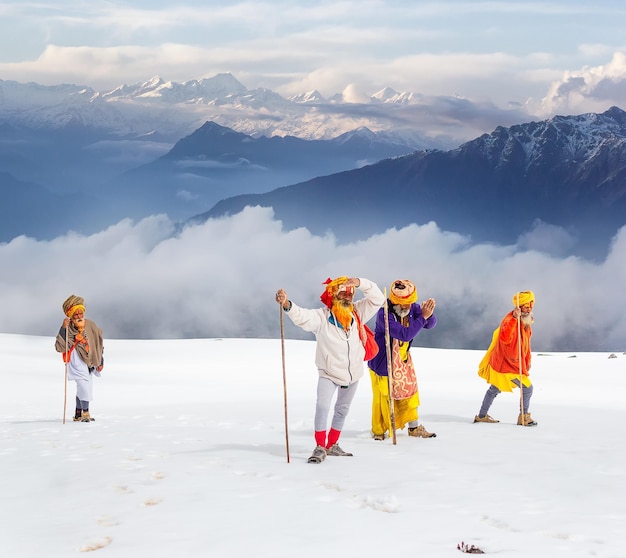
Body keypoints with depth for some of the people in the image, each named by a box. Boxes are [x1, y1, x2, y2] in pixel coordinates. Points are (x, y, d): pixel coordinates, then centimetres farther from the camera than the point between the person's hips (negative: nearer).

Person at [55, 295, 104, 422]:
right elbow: (59, 347, -22)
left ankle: (78, 414, 25)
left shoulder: (91, 325, 1)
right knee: (83, 383, -20)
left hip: (90, 362, 6)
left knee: (83, 388, 12)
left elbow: (99, 344, 12)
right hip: (76, 359, -6)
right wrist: (63, 329, -30)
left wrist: (101, 362, 11)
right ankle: (85, 413, -13)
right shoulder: (68, 329, -11)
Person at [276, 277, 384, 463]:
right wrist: (287, 305, -55)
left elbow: (377, 298, -6)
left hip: (353, 373, 5)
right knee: (322, 407, -20)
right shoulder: (321, 317, -18)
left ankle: (332, 445, 33)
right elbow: (302, 316, -33)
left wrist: (360, 283, -23)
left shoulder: (357, 312, -5)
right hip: (329, 373, -5)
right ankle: (320, 447, -8)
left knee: (342, 410, 17)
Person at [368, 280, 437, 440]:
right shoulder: (384, 314, -31)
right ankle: (378, 431, 20)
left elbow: (430, 324, -6)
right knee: (383, 395, 3)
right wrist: (422, 317, -37)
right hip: (382, 361, -7)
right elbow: (405, 334, -37)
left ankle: (414, 427, 28)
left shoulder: (412, 308, -11)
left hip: (403, 359, 7)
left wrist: (428, 314, -29)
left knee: (408, 391, 14)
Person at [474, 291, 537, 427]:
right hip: (505, 363, -10)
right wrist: (514, 319, -52)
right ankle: (524, 417, 7)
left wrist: (527, 360, 22)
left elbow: (526, 342, 20)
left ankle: (482, 416, 31)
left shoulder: (526, 321, 7)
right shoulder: (509, 320, -24)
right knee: (527, 387, -8)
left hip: (516, 362, 10)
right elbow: (505, 338, -44)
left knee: (495, 389, 19)